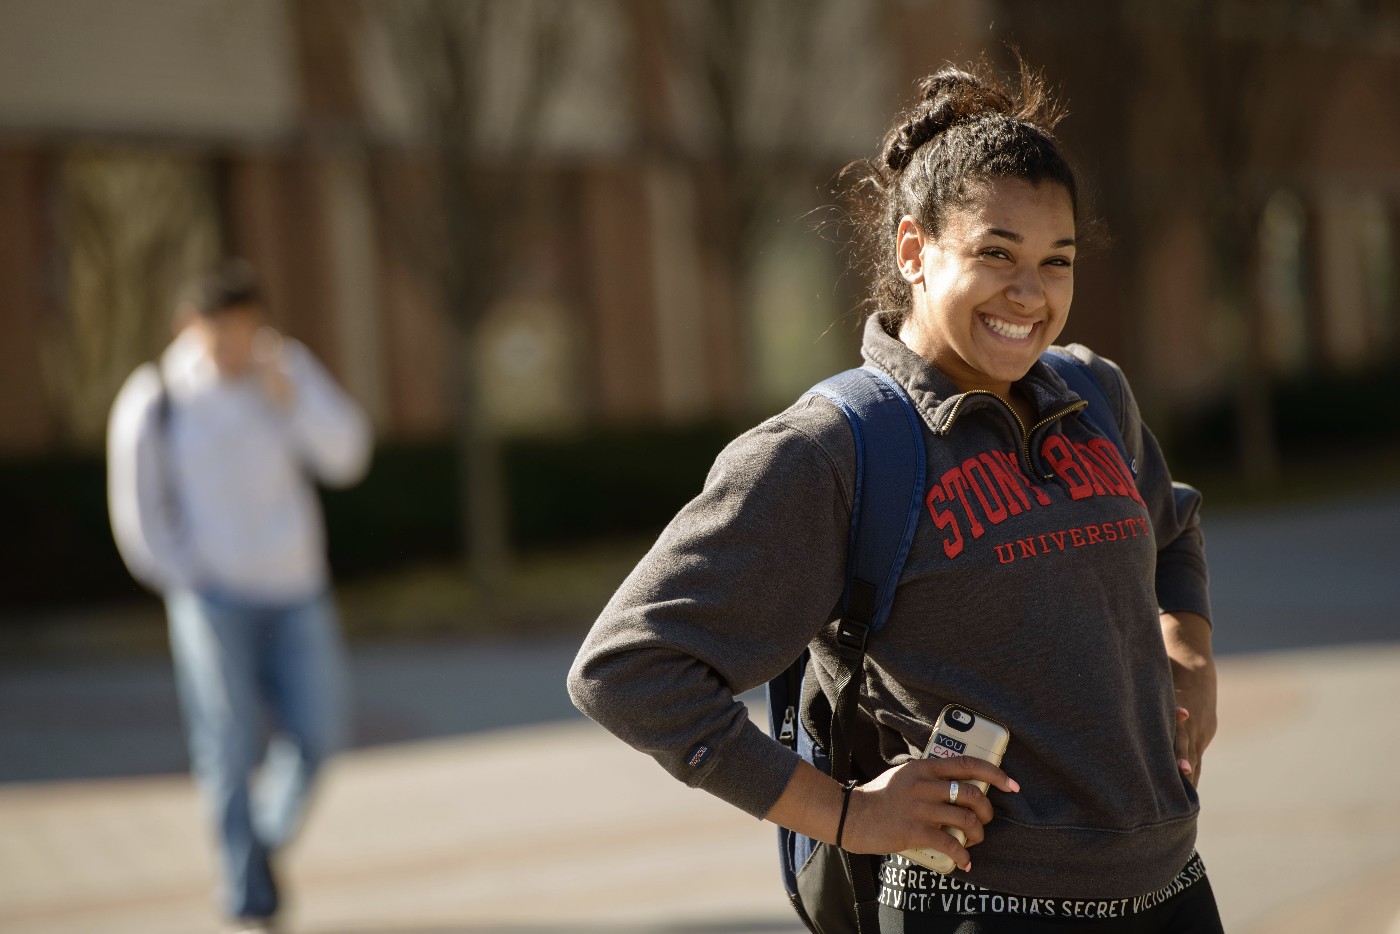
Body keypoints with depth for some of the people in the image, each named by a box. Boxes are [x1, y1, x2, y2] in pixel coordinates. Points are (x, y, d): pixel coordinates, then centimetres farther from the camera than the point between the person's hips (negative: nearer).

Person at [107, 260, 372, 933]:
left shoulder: (287, 370, 1)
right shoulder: (154, 402, -6)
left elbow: (345, 457, -7)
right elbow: (140, 517, 0)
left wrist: (289, 398, -20)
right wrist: (196, 585, -3)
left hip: (295, 592, 3)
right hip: (213, 598, -3)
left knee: (315, 736, -1)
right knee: (231, 748, -9)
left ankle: (266, 839, 28)